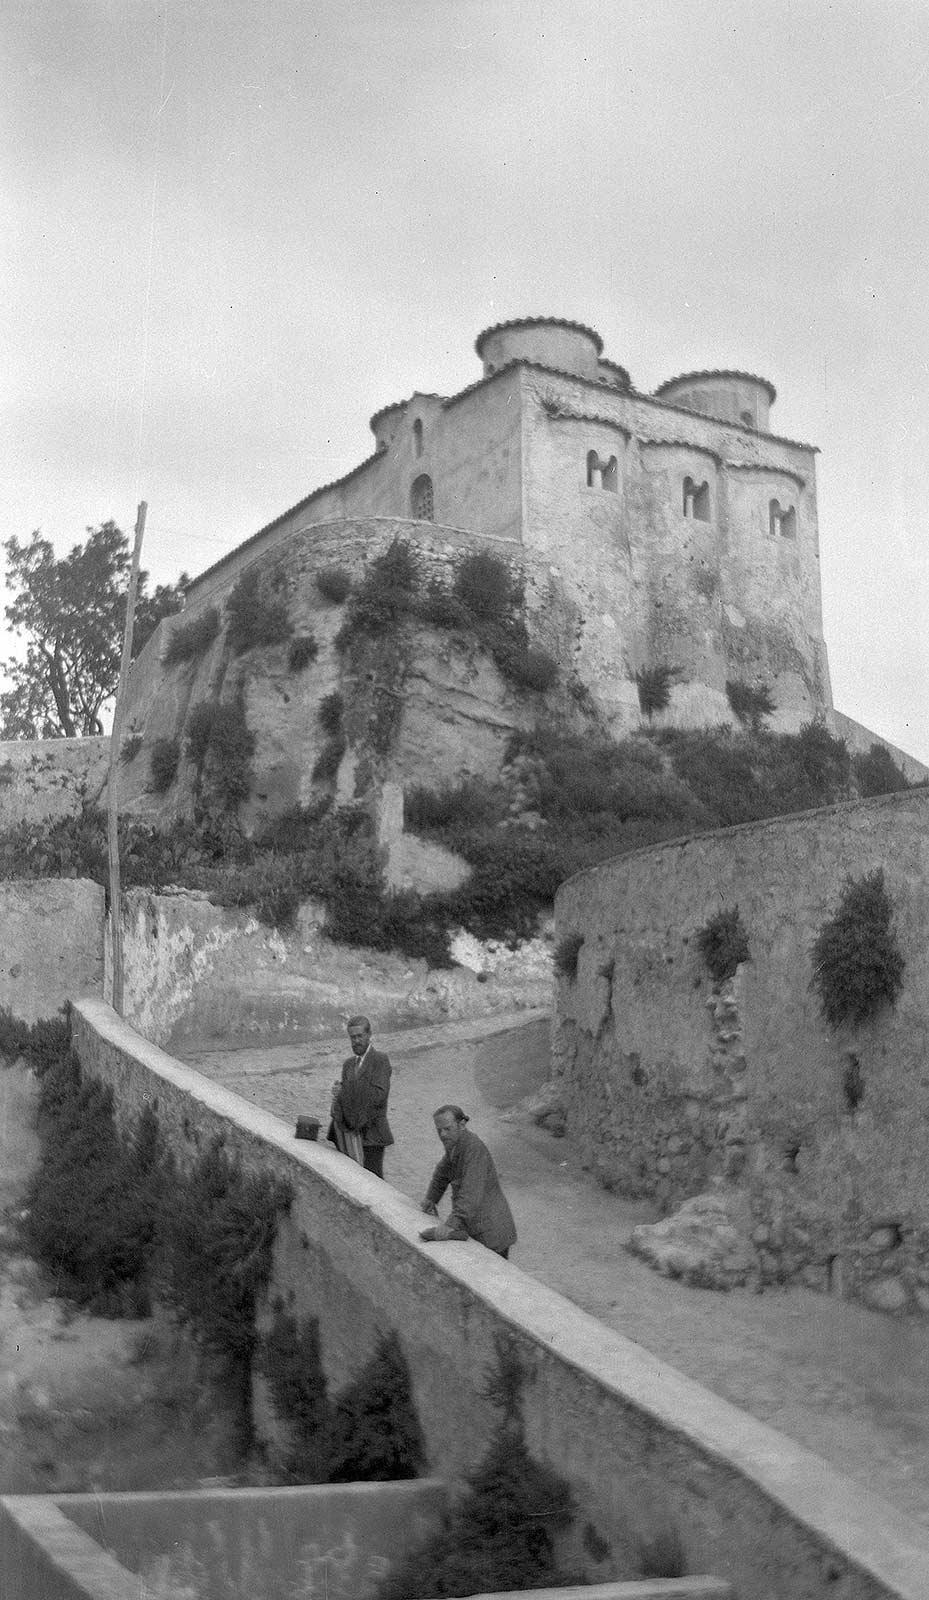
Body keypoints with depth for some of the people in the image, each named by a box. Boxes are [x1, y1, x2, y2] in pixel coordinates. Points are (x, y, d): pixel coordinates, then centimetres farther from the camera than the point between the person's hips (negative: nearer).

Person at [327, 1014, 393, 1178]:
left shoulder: (380, 1060, -6)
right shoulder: (348, 1064, 15)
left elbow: (379, 1095, -17)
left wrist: (344, 1091, -15)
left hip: (371, 1135, -6)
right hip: (350, 1133, 6)